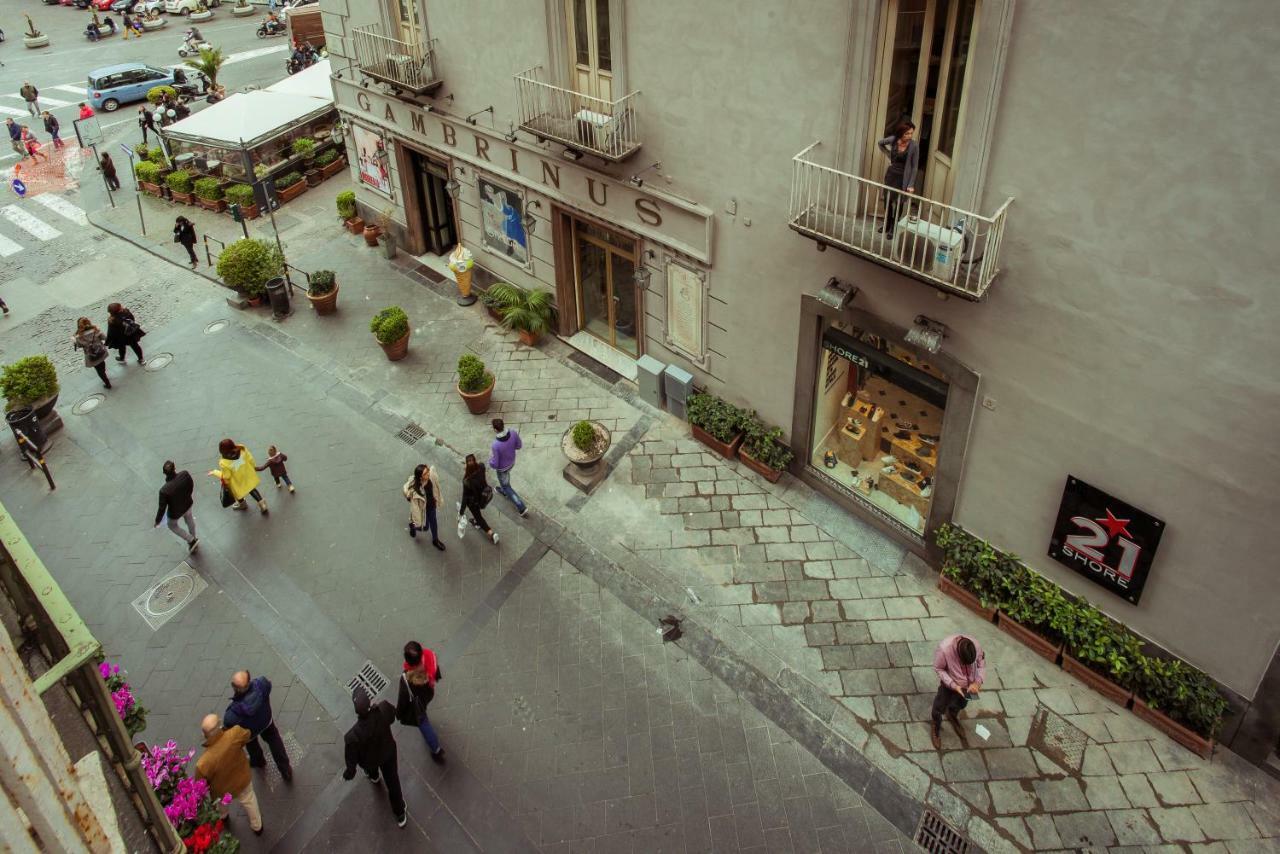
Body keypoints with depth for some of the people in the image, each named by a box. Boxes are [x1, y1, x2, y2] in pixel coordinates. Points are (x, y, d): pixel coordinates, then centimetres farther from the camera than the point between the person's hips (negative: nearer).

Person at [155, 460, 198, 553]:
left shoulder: (164, 490, -41)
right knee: (189, 519, 34)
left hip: (175, 512, -4)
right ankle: (193, 540, 58)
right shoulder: (185, 474, -32)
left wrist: (157, 521, -5)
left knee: (172, 525, 31)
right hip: (187, 504, 4)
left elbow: (162, 508, -25)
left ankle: (192, 540, 37)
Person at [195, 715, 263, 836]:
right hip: (242, 779, 1)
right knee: (249, 801, 32)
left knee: (221, 804, 37)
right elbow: (246, 734, -13)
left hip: (222, 789, -1)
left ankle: (222, 817, 69)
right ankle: (257, 826, 56)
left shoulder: (204, 762, -43)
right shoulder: (234, 734, -40)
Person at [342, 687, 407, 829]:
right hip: (388, 752, 1)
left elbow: (351, 758, -27)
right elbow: (393, 715, -12)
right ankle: (400, 814, 44)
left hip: (369, 760, -1)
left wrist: (349, 772, -4)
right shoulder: (384, 709, -39)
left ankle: (374, 777, 73)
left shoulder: (353, 736, -47)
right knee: (393, 782, 25)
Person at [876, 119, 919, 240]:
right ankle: (887, 225, 34)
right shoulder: (893, 139, -10)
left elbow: (915, 167, -14)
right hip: (890, 174, 4)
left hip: (902, 177, -4)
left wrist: (911, 185, -16)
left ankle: (893, 229, 13)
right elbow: (880, 143, 12)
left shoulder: (914, 145, -19)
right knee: (887, 201, 15)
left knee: (898, 204, 1)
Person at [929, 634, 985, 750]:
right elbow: (938, 669, -22)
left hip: (968, 685, 3)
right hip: (949, 684, -3)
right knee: (939, 708, 17)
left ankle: (952, 715, 62)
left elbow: (982, 663, -11)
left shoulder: (975, 645, -30)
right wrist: (953, 685, -28)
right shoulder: (944, 649, -41)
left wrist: (977, 682, -23)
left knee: (961, 704, 30)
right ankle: (936, 727, 47)